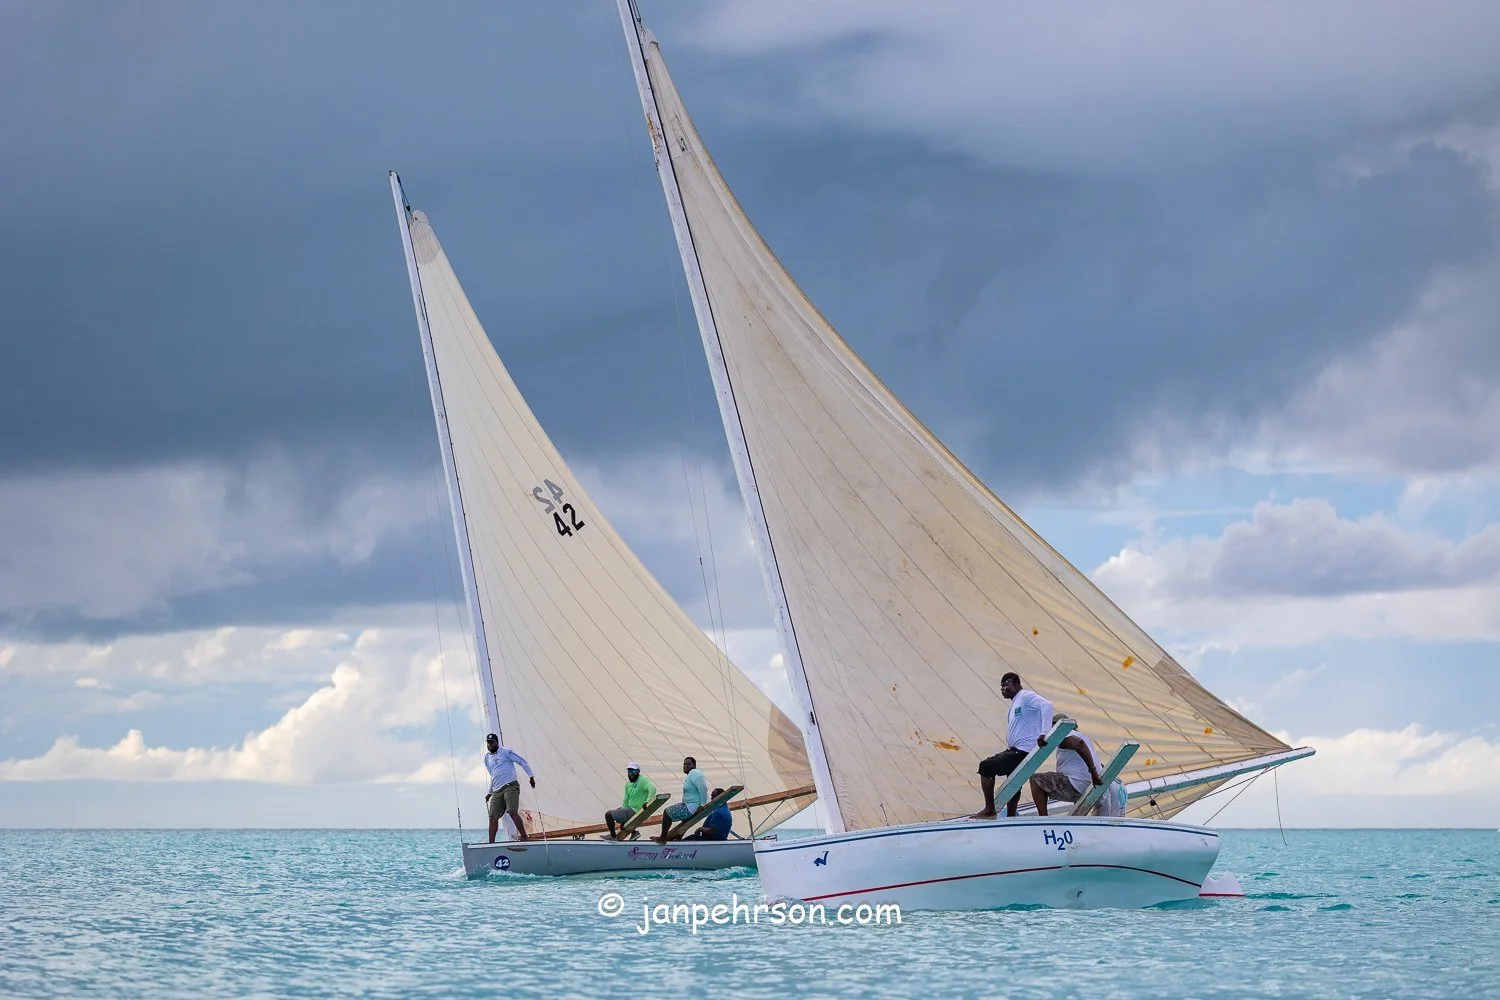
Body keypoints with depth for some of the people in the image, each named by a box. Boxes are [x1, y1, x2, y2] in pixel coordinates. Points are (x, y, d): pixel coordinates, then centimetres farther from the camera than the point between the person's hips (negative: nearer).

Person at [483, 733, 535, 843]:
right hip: (497, 791, 7)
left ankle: (524, 837, -24)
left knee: (513, 812, -23)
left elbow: (522, 761, 0)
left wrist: (531, 776, -5)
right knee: (493, 817, -2)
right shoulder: (487, 758, 20)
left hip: (510, 786, -7)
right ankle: (491, 843, -1)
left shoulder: (505, 752, 1)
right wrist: (490, 792, 30)